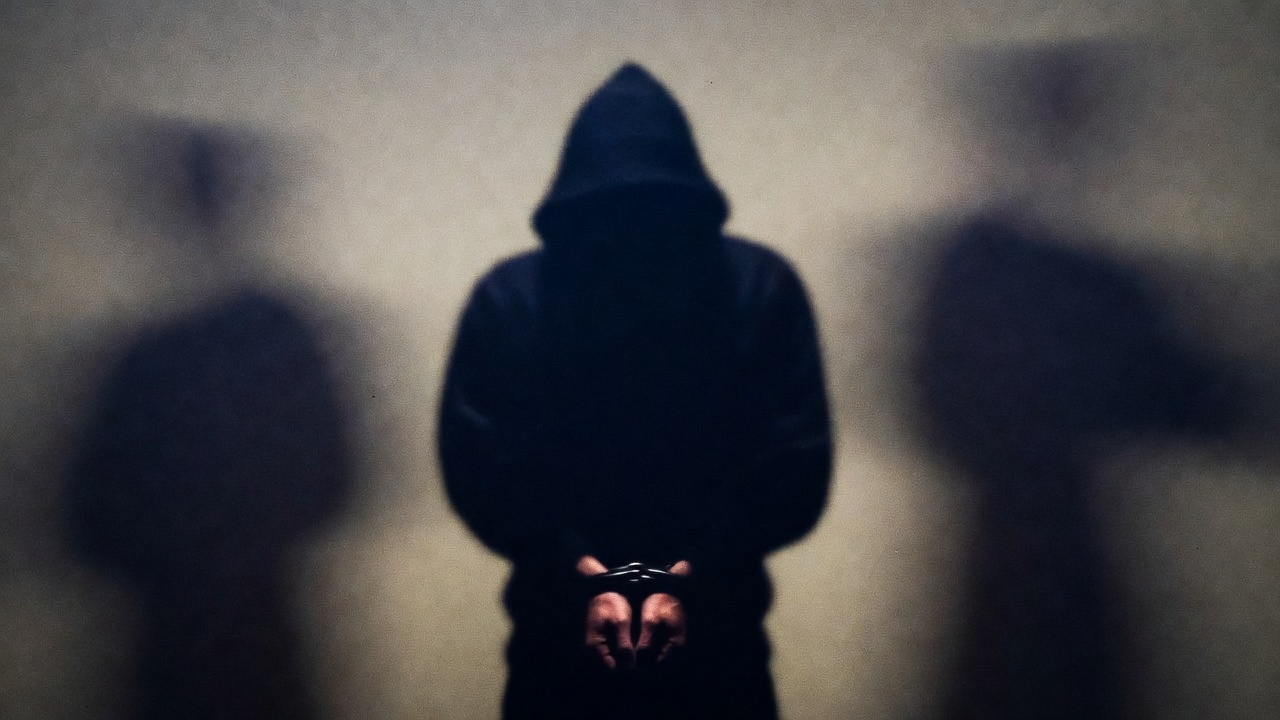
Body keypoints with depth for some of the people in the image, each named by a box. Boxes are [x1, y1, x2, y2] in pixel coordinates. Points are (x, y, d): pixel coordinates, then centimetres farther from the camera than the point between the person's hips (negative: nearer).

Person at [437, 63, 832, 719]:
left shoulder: (760, 289, -7)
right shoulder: (510, 299, -6)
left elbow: (793, 473, -6)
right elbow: (478, 468, -6)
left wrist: (689, 578, -16)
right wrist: (581, 575, -16)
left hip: (717, 640, 0)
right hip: (559, 640, 0)